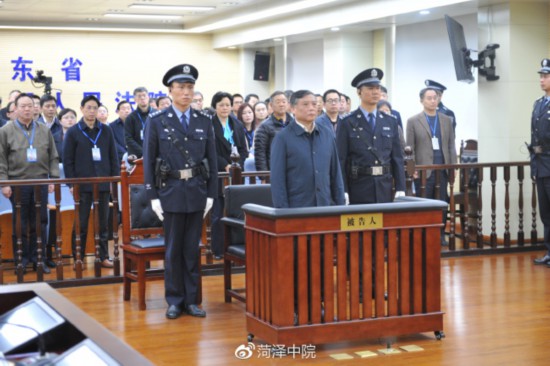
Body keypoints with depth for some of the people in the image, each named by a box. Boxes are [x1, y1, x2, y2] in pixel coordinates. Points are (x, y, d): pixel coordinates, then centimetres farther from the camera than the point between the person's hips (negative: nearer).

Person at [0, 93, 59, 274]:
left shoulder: (44, 130, 9)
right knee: (20, 225, 4)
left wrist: (53, 179, 3)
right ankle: (21, 260, 13)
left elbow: (53, 157, 10)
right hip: (18, 184, -2)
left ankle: (39, 259, 15)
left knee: (40, 223, 5)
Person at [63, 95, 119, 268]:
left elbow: (113, 157, 9)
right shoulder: (73, 132, 1)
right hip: (82, 185, -2)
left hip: (104, 184, 2)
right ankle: (78, 257, 12)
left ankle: (103, 256, 15)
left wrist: (114, 179, 2)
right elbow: (67, 160, -1)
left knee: (103, 222, 7)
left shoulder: (106, 131, 7)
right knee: (81, 223, 4)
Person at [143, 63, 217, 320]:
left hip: (197, 192, 2)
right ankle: (174, 300, 15)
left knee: (192, 248, 7)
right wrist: (153, 196, -5)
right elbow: (148, 161, -1)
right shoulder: (157, 121, -1)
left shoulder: (204, 121, 6)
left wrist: (211, 194, 3)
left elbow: (212, 159, 8)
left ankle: (191, 300, 16)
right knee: (173, 249, 4)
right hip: (171, 192, -2)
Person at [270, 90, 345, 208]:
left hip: (326, 207, 4)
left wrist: (340, 204, 8)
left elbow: (335, 173, 12)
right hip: (295, 210, -4)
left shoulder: (327, 134, 8)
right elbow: (277, 179, -5)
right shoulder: (283, 138, -4)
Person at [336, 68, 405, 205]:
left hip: (385, 189, 3)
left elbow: (397, 158, 9)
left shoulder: (390, 122, 10)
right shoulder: (347, 123, -1)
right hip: (358, 189, -3)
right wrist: (343, 192, -11)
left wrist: (400, 188, 1)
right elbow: (340, 160, -4)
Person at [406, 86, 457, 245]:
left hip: (443, 169, 3)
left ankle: (441, 235, 14)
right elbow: (410, 148, 0)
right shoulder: (413, 121, 2)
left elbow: (451, 146, 11)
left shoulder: (447, 120, 12)